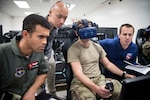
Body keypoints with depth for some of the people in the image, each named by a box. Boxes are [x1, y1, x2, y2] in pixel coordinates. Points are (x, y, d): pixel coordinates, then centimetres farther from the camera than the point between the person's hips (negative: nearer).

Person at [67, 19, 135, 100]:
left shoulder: (97, 47, 11)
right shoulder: (73, 49, -7)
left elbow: (108, 65, 17)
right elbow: (78, 73, -17)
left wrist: (125, 75, 7)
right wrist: (96, 88, -29)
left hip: (99, 78, 5)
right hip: (81, 82, -4)